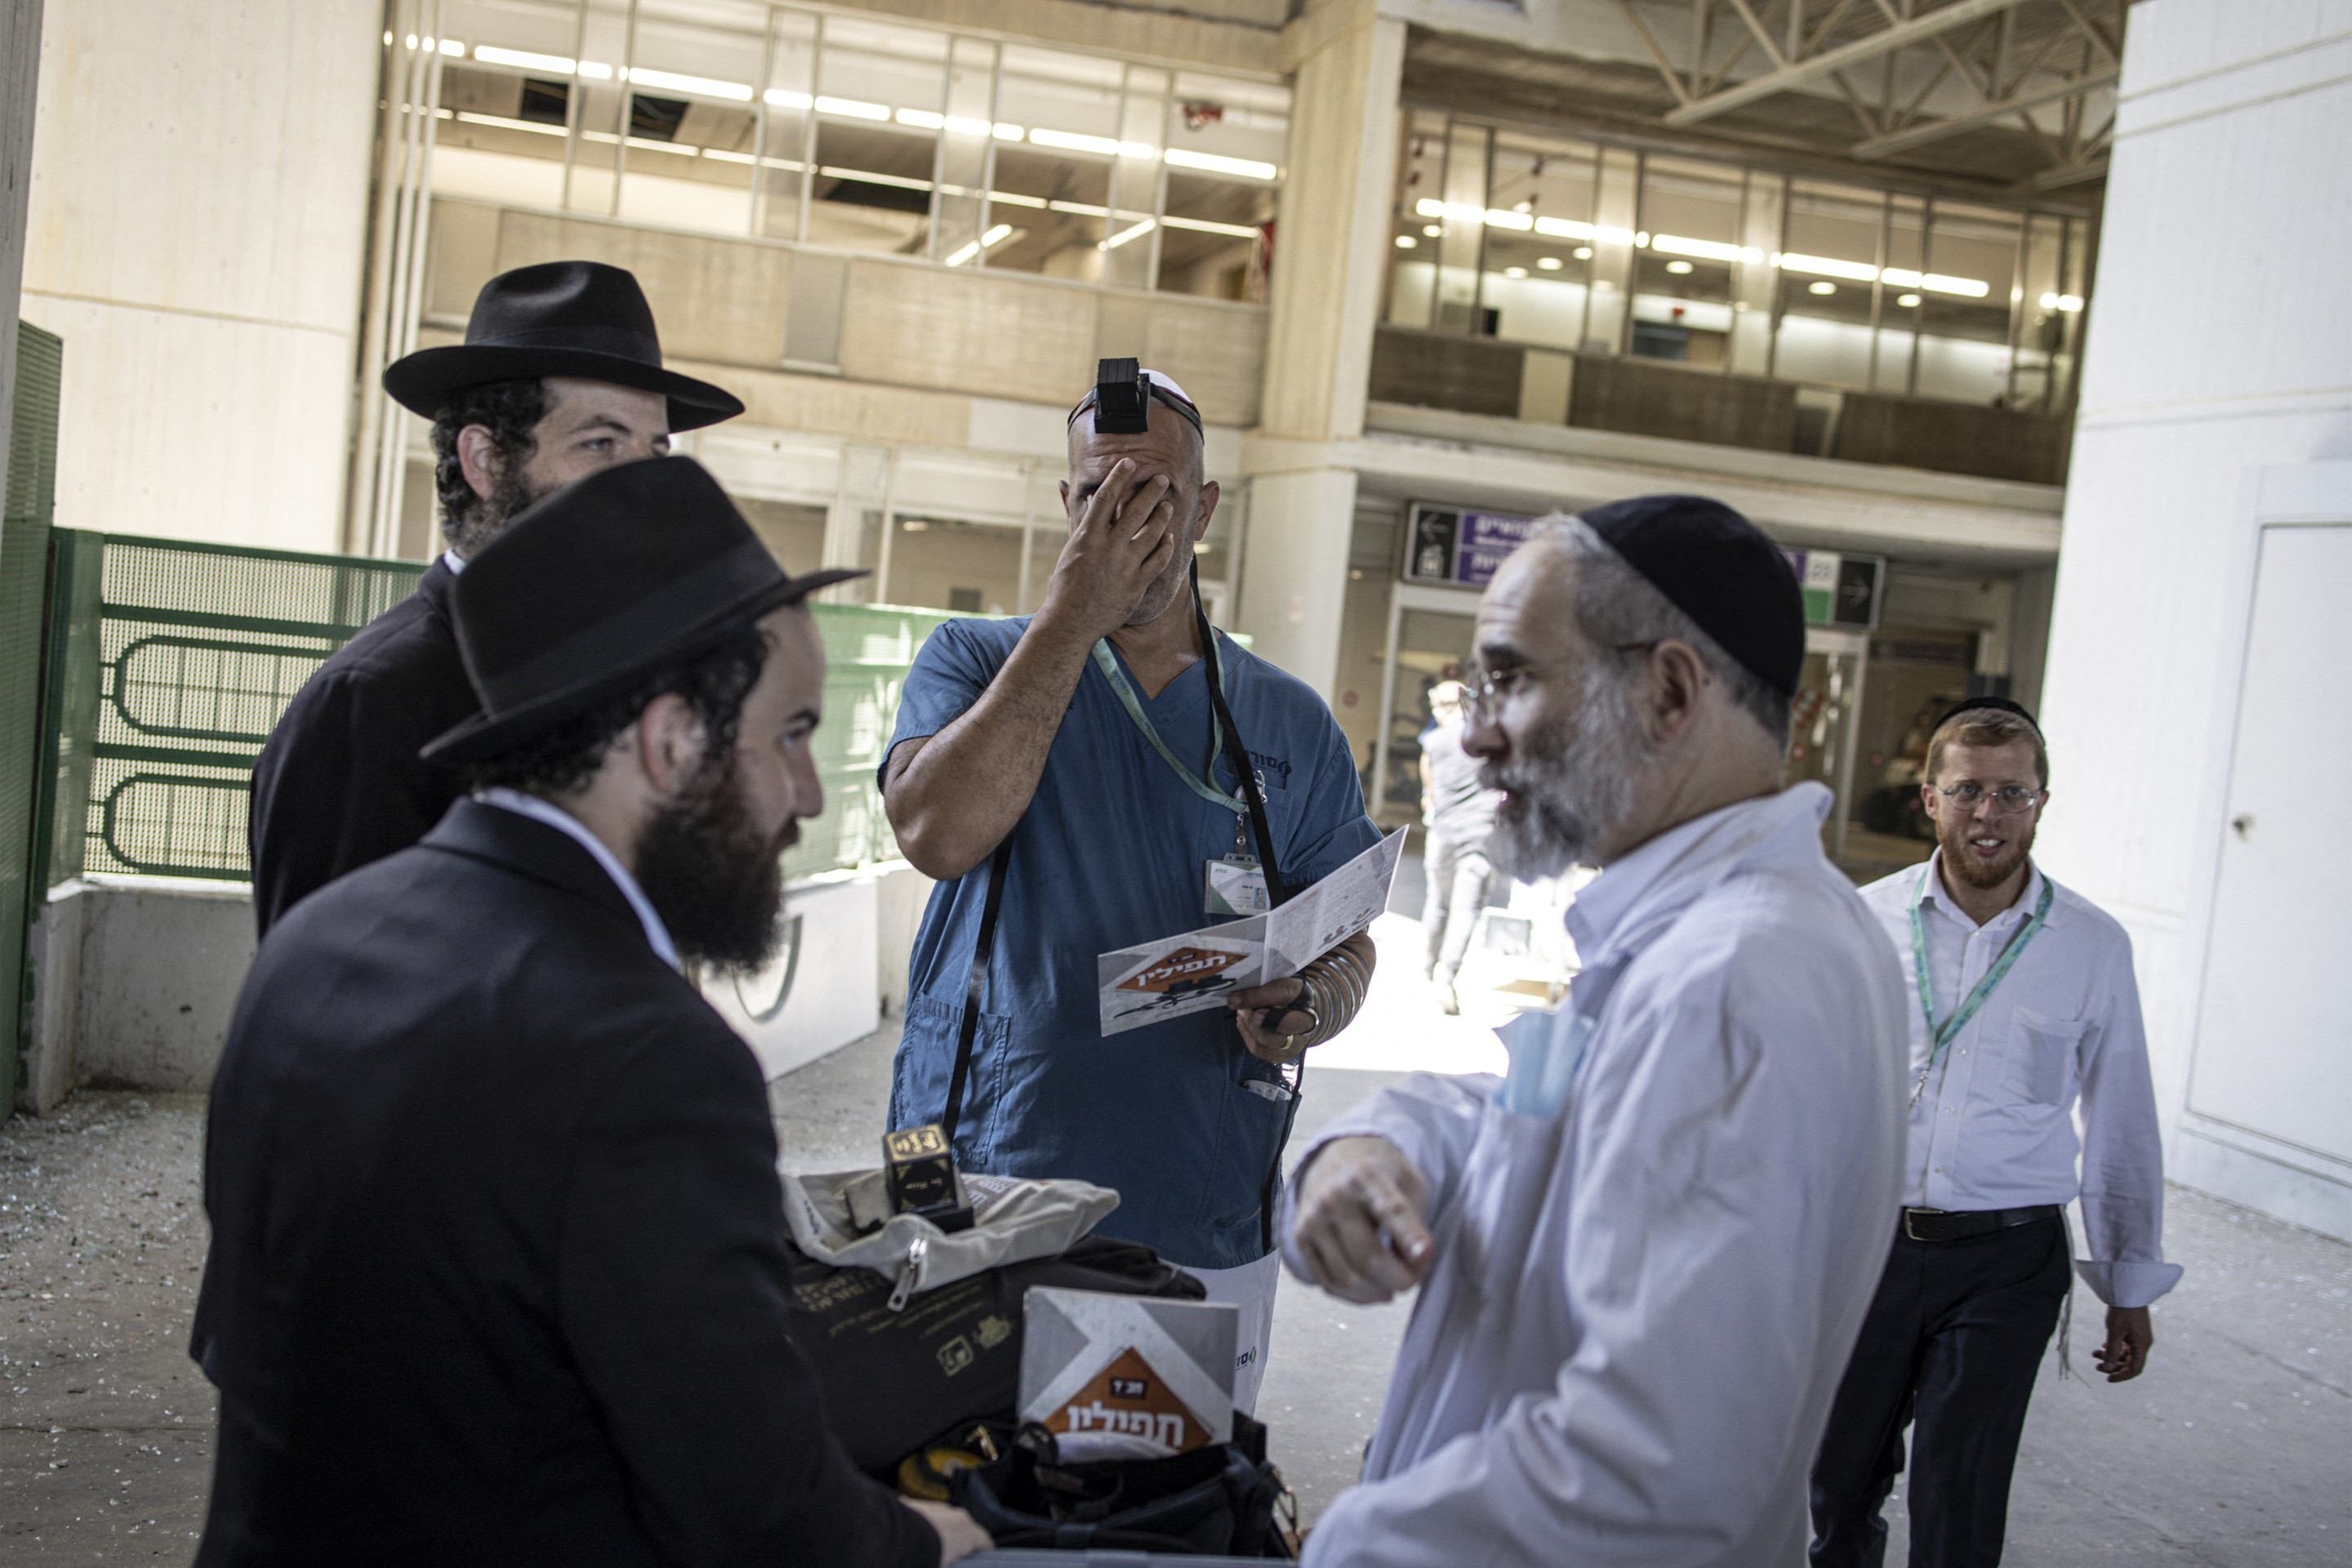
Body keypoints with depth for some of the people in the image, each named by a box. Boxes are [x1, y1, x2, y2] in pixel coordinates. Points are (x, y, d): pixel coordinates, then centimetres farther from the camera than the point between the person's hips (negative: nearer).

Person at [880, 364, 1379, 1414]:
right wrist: (1074, 614, -14)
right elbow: (936, 834, -16)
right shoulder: (974, 662, 3)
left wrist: (1312, 1007, -13)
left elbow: (1349, 942, 11)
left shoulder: (1291, 726, 7)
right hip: (977, 1205, -1)